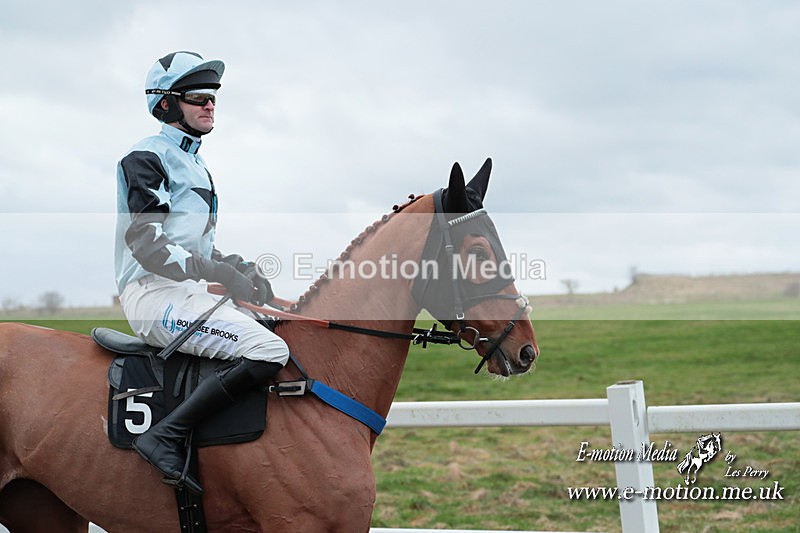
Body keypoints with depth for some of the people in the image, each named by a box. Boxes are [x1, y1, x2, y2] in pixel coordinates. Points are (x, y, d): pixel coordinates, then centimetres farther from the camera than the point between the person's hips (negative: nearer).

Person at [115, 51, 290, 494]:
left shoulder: (195, 166, 24)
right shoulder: (147, 158, -6)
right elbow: (147, 244, -17)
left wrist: (240, 269, 9)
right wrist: (219, 274, -21)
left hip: (187, 293, 10)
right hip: (154, 295, -10)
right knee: (270, 351, -25)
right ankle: (166, 437, -27)